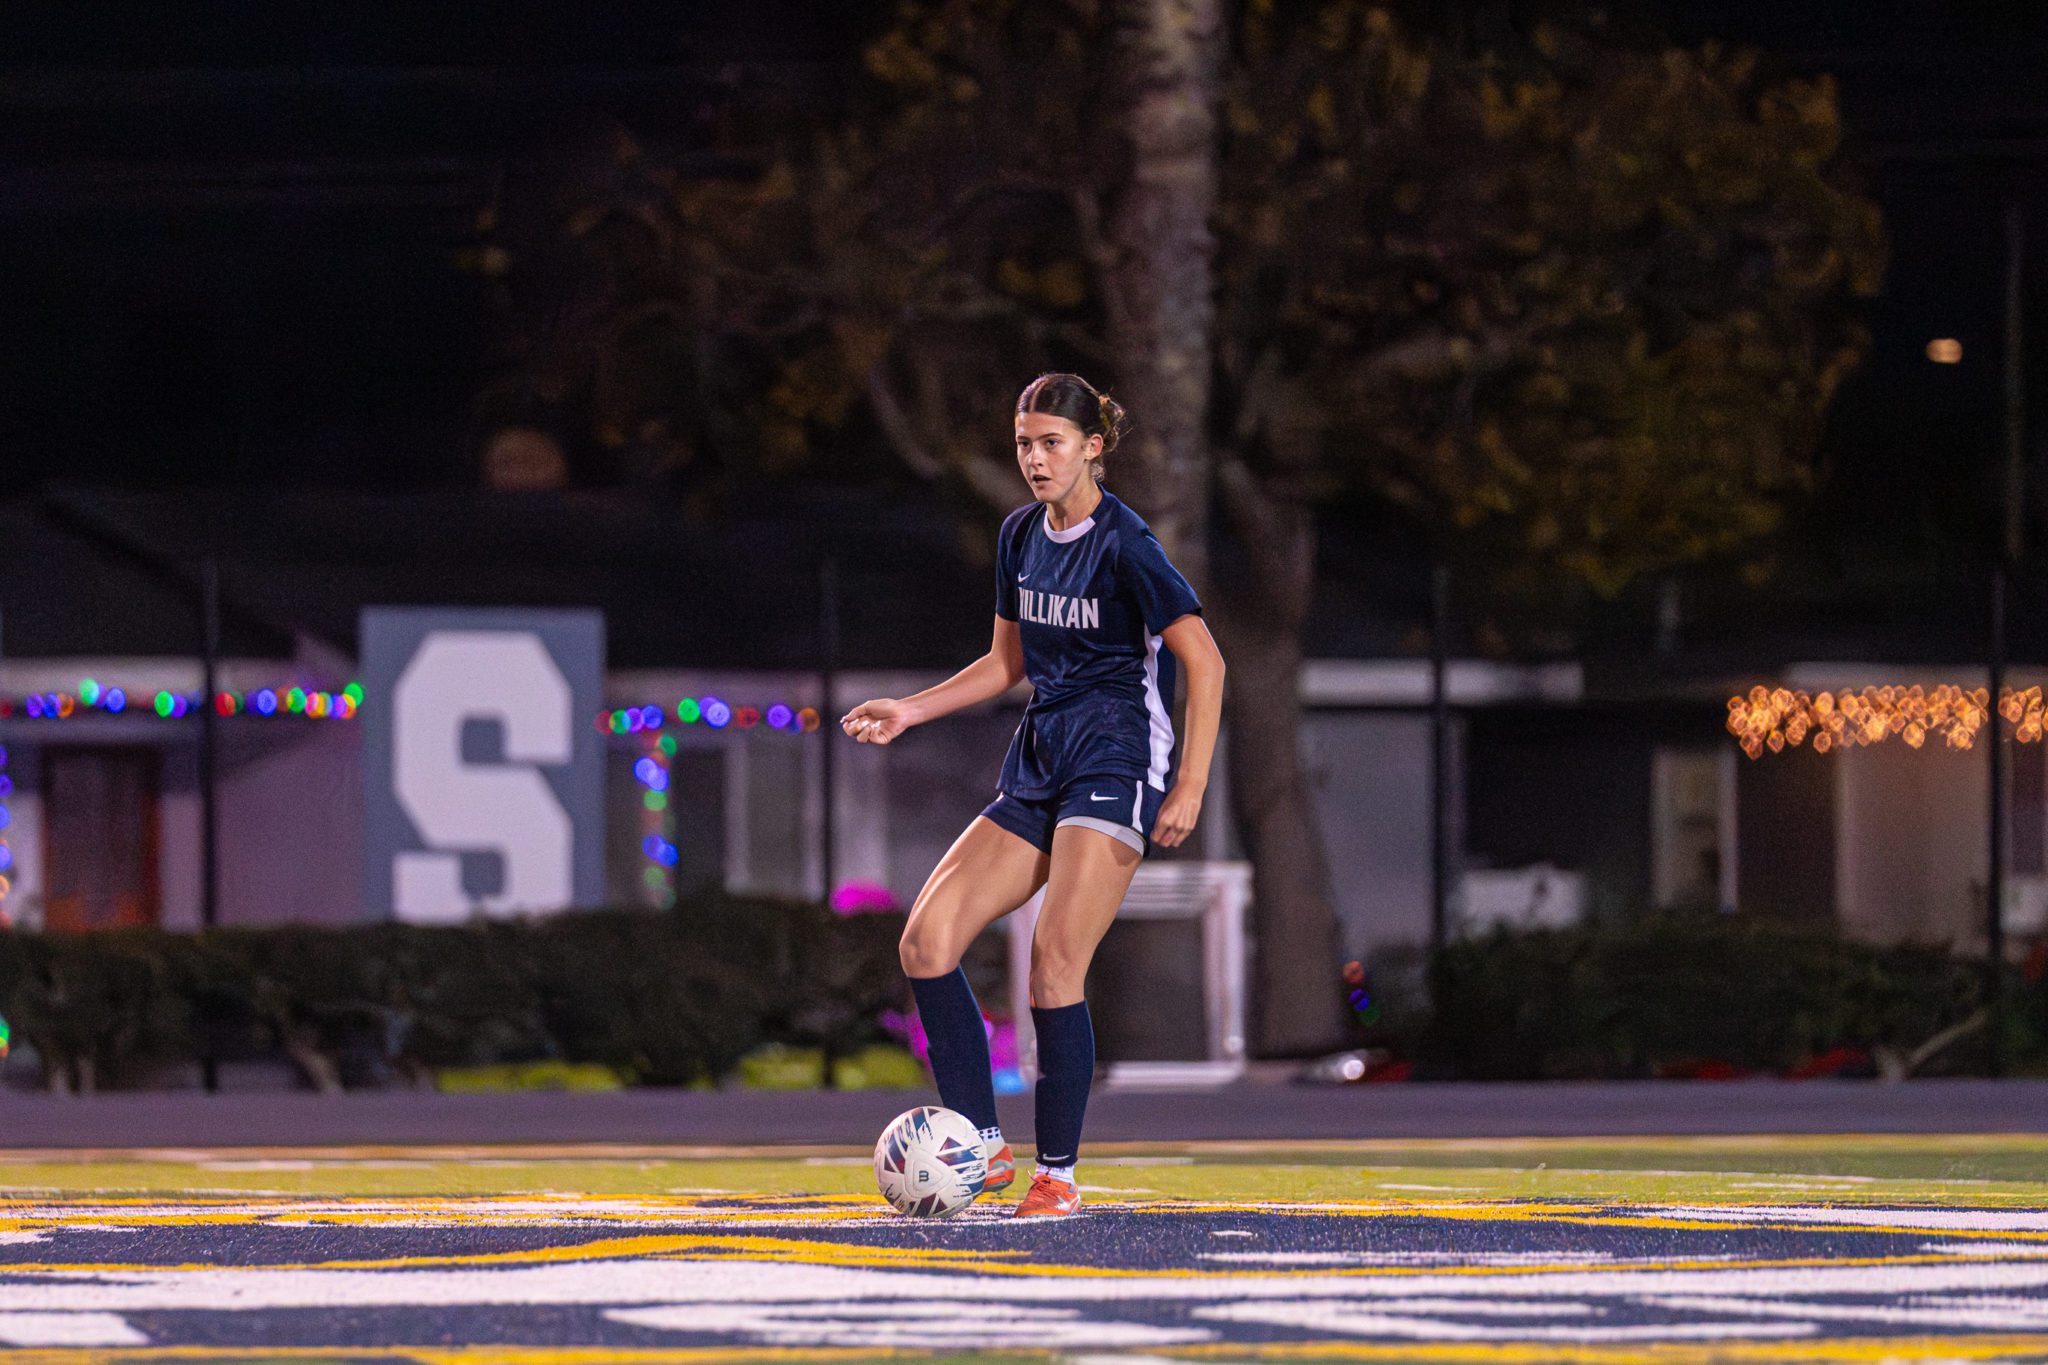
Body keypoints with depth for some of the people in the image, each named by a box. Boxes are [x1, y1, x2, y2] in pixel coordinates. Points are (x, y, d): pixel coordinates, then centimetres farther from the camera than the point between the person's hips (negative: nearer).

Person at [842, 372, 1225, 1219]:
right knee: (927, 940, -6)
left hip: (1117, 767, -8)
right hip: (1036, 767, 8)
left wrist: (1190, 787, -19)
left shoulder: (1124, 546, -13)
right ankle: (983, 1145, -1)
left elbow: (1205, 662, -13)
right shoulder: (1021, 537, 10)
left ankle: (1059, 1174, -5)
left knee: (1055, 966, -16)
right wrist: (910, 712, 14)